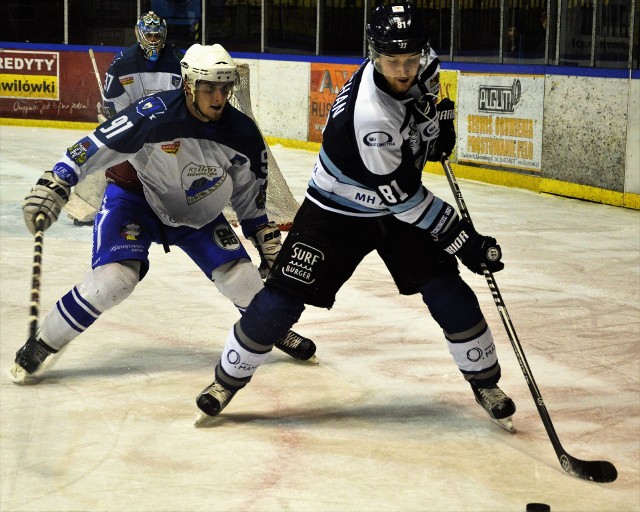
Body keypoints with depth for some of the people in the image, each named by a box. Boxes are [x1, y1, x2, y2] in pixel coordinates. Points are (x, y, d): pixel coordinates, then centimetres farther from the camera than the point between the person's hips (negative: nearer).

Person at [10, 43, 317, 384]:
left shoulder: (242, 134, -15)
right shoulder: (154, 115, -31)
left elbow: (249, 193, 2)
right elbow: (95, 148, -28)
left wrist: (267, 238, 5)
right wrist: (53, 186, -34)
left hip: (199, 211, 4)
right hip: (135, 199, -4)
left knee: (240, 277, -5)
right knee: (114, 278, -24)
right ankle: (39, 346, -9)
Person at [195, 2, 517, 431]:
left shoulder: (417, 63, -16)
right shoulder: (369, 115, -37)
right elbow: (402, 196, -31)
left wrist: (437, 114, -1)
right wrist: (463, 241, -27)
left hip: (398, 203, 6)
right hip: (338, 212, -6)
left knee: (447, 291, -5)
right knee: (282, 300, -7)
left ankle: (485, 382, 14)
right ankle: (229, 379, 14)